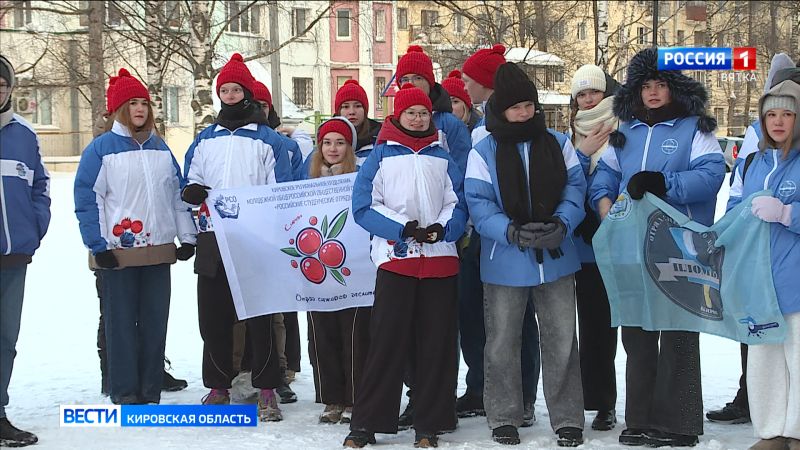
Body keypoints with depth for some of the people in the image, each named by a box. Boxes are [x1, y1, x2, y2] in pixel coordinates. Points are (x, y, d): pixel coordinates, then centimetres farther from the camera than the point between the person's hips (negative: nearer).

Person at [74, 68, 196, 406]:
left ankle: (151, 390, 16)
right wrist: (98, 246, -12)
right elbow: (86, 199, -6)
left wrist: (187, 236, 10)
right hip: (118, 253, -5)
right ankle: (125, 393, 7)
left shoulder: (160, 148, 13)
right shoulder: (101, 148, -3)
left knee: (155, 322, 7)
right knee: (122, 324, 0)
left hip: (159, 251, 5)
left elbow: (177, 194, 17)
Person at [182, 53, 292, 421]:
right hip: (212, 240, 4)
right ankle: (218, 386, 18)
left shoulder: (267, 138, 3)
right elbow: (190, 185, 17)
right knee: (212, 317, 7)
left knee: (259, 316, -4)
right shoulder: (205, 139, 15)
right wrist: (192, 192, -8)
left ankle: (266, 390, 4)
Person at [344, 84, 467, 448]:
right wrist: (403, 228, -16)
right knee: (386, 342, -5)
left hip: (440, 259, 3)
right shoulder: (381, 156, 5)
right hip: (395, 258, -3)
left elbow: (458, 205, 9)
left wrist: (441, 229, -13)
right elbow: (364, 206, -3)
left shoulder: (443, 158, 14)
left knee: (436, 343, 3)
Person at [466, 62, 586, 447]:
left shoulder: (558, 144, 5)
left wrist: (561, 224, -18)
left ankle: (567, 419, 15)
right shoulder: (484, 151, -3)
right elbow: (478, 203, -9)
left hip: (555, 257, 2)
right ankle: (504, 418, 22)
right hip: (505, 262, -1)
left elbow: (575, 188, 1)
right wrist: (511, 232, -24)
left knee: (561, 340, 6)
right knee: (502, 343, 8)